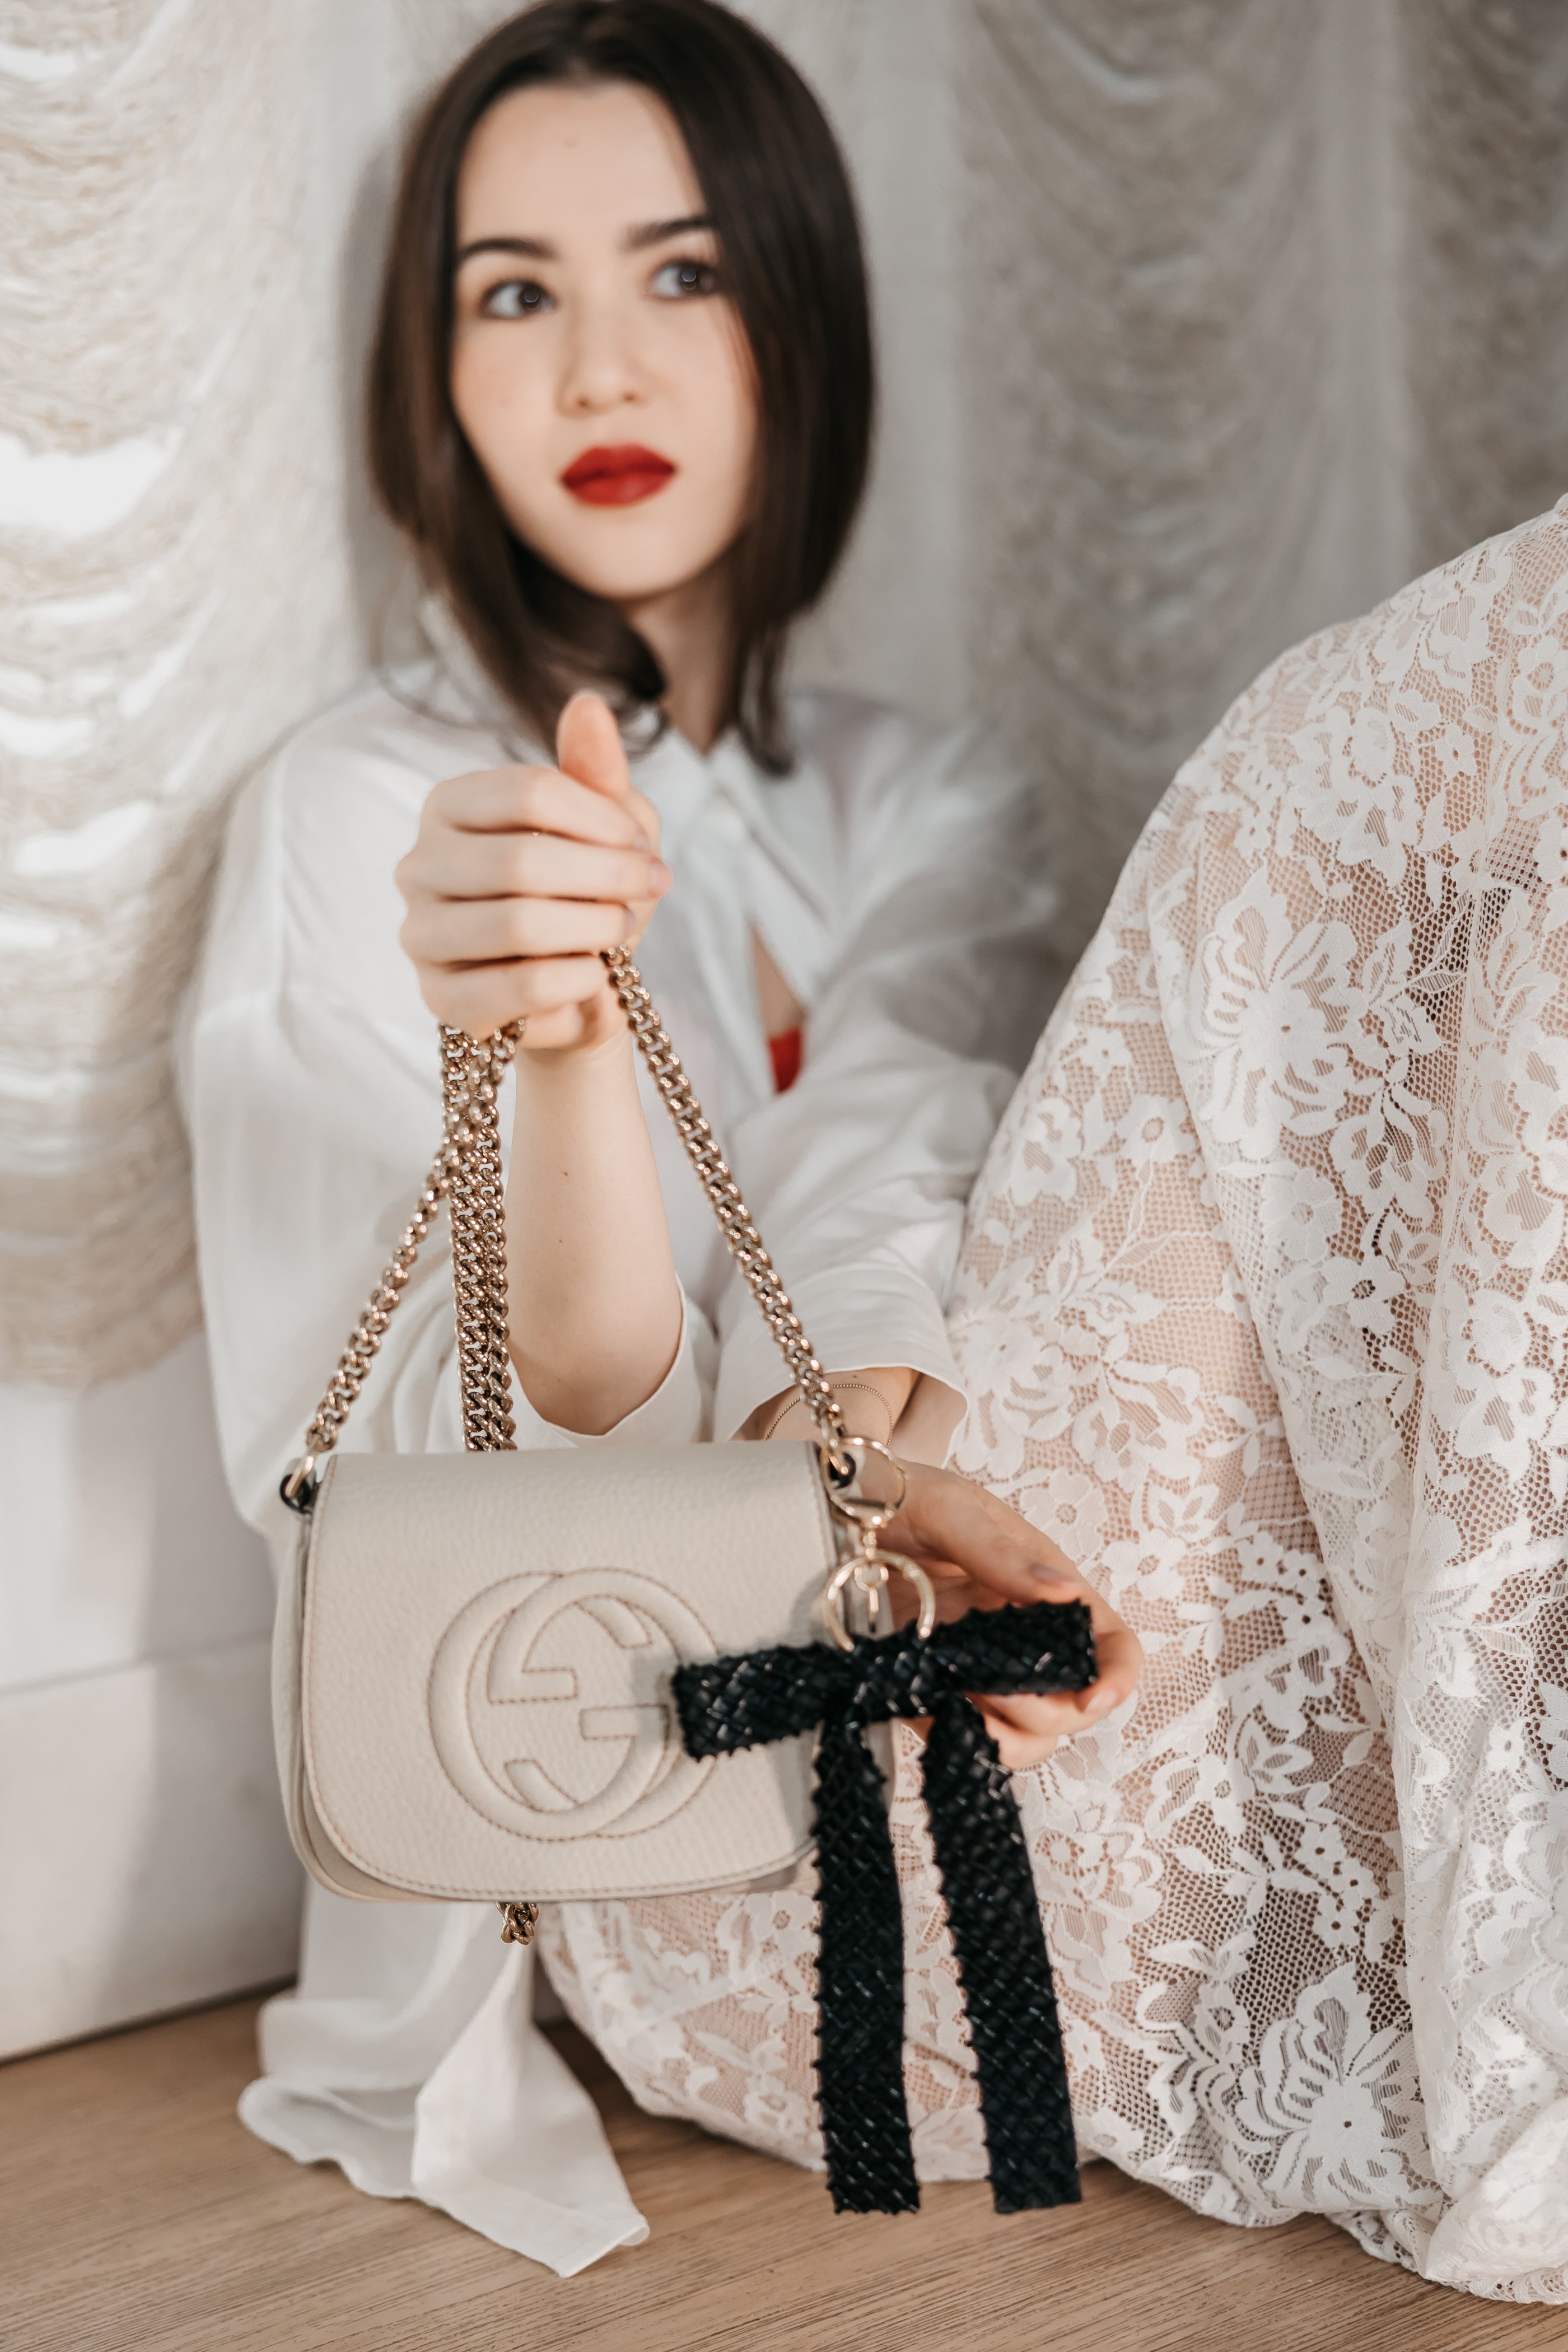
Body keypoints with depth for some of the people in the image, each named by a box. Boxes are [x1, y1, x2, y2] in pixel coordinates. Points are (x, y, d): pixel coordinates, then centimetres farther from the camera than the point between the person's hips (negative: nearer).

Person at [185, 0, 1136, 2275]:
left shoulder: (942, 813, 10)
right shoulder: (360, 821, -6)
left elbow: (909, 1223, -9)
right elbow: (569, 1440, -17)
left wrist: (873, 1445, -33)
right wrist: (555, 1039, -37)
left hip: (913, 1680, 4)